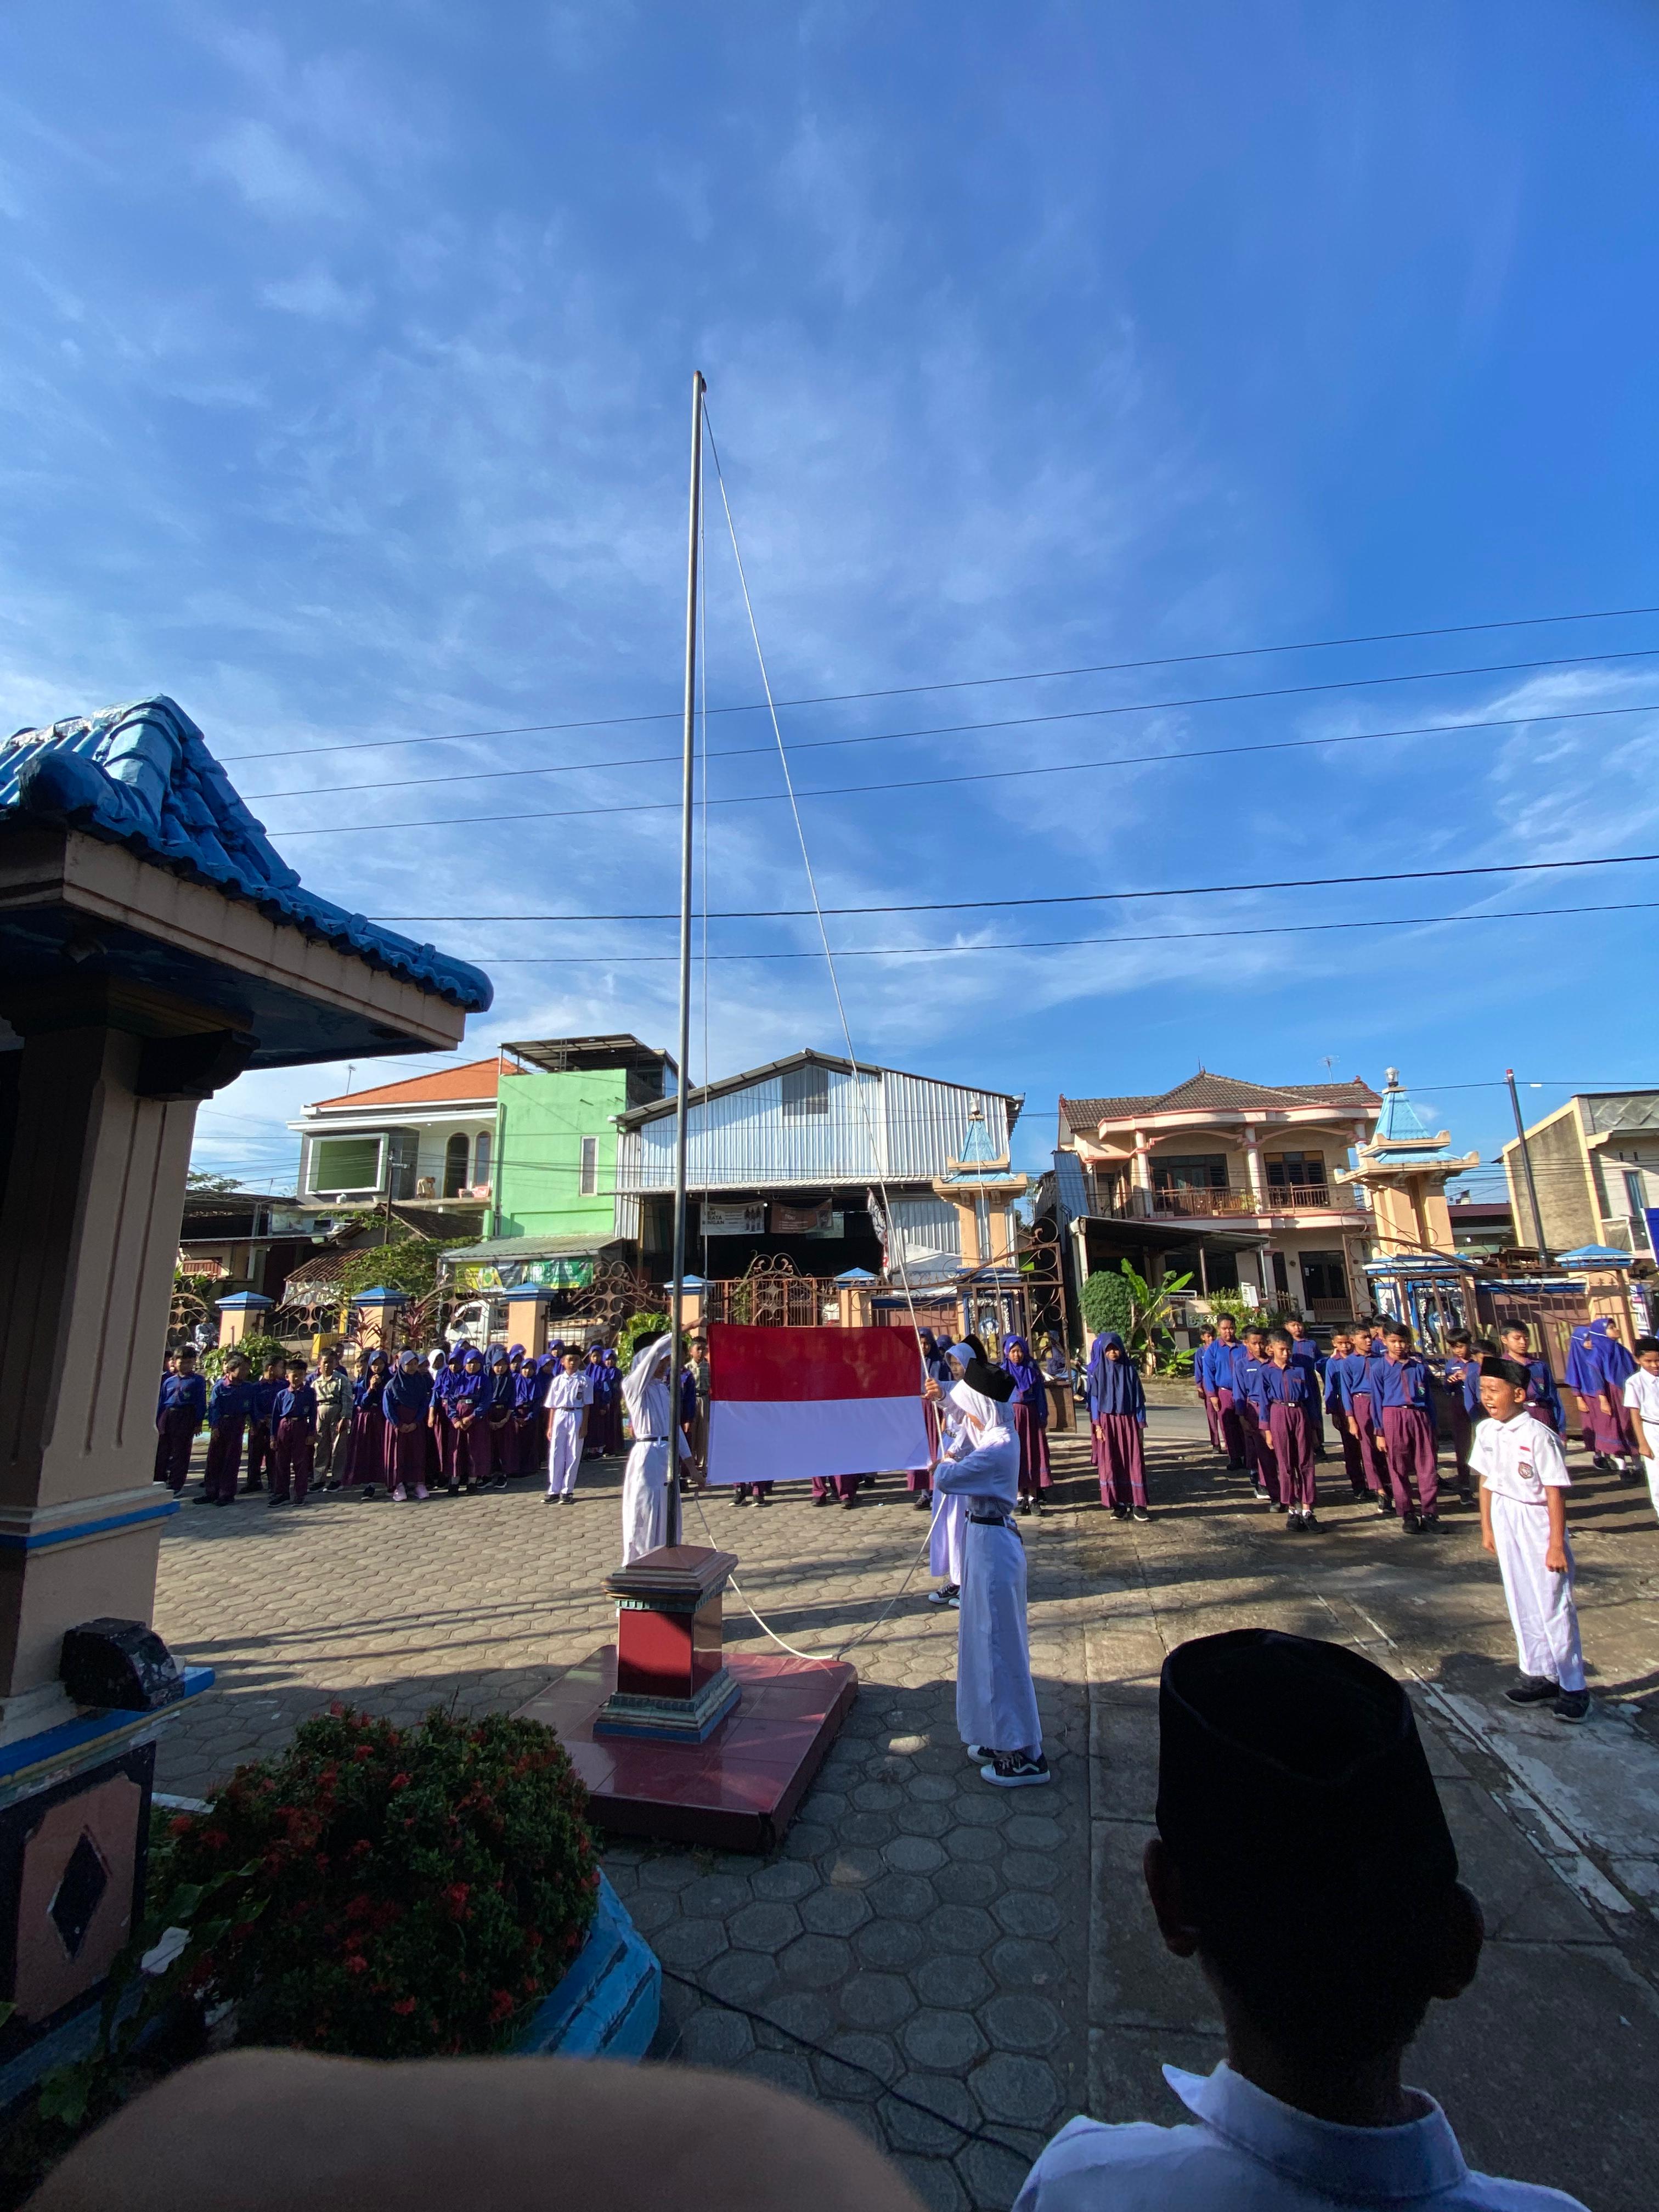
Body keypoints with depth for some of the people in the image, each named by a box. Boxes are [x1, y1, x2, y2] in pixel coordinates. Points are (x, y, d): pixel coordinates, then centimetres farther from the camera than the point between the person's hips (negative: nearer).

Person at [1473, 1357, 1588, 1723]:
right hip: (1505, 1521, 6)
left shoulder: (1539, 1436, -20)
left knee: (1553, 1606, 1)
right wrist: (1487, 1528, 13)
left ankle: (1573, 1686, 17)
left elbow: (1555, 1493, -17)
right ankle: (1540, 1675, 29)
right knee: (1521, 1604, 14)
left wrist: (1557, 1544, -15)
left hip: (1537, 1522, -6)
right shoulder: (1487, 1431, -1)